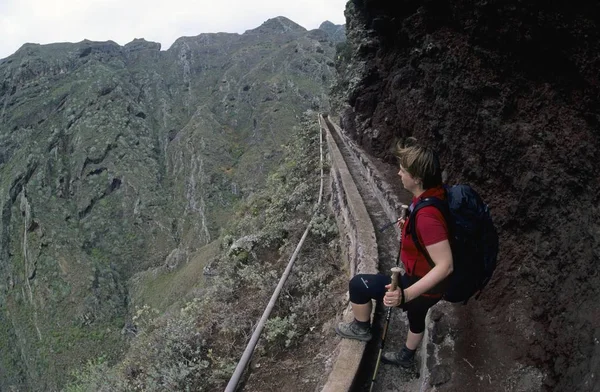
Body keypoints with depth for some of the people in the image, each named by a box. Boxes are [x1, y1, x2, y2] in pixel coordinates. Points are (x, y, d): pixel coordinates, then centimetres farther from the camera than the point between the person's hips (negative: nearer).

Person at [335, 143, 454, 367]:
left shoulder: (426, 215, -37)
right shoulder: (435, 194, -8)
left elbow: (445, 266, -39)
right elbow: (436, 228, 13)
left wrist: (406, 294, -46)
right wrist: (410, 225, 12)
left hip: (423, 286, -9)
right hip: (426, 282, 9)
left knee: (357, 284, 0)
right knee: (416, 319, 33)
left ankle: (361, 329, 28)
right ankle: (406, 357, 61)